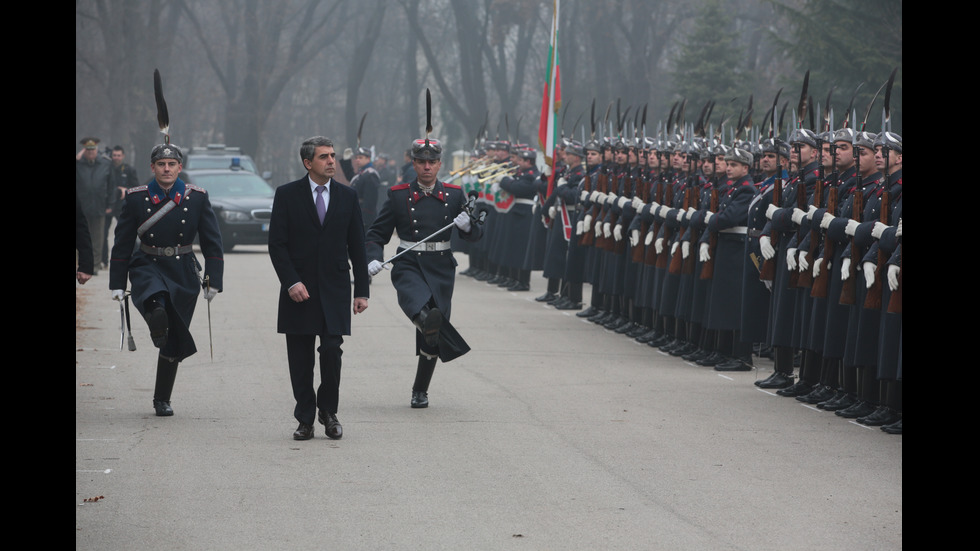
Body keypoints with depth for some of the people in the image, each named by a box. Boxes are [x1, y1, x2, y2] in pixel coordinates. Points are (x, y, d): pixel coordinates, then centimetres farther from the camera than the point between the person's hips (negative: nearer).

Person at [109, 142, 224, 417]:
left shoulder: (197, 198, 0)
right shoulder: (136, 198, -1)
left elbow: (212, 242, 4)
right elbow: (122, 244, 4)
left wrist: (213, 280, -4)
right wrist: (118, 283, 1)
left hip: (183, 274, 1)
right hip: (147, 269, -1)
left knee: (174, 343, 6)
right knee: (157, 309, -41)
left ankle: (162, 399, 20)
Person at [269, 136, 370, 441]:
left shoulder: (347, 196, 7)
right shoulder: (287, 195, 0)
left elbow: (357, 247, 9)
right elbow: (277, 244, -2)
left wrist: (362, 290, 4)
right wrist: (291, 282, -13)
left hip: (334, 289, 1)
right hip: (299, 289, -1)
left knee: (331, 350, -10)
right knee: (300, 359, 2)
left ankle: (328, 410, 10)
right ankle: (305, 419, 12)